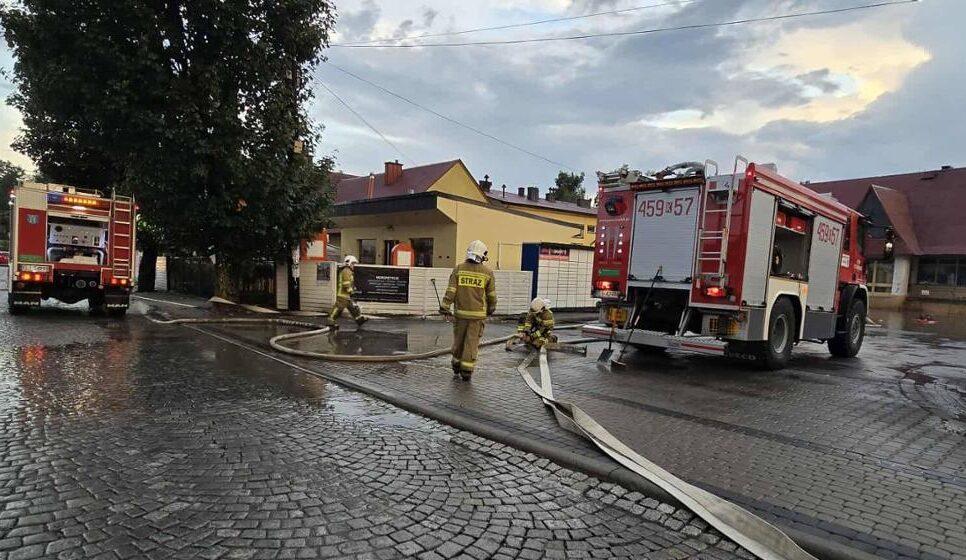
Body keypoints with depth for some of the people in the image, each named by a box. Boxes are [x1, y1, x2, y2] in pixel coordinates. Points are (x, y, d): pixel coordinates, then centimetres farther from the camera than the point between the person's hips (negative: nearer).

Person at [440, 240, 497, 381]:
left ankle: (456, 370, 26)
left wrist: (444, 307, -2)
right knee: (472, 343, 4)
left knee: (458, 341, 15)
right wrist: (491, 309, 20)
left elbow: (451, 290, -6)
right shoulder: (487, 272, -3)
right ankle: (466, 373, 7)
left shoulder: (458, 269, -2)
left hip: (460, 312, 1)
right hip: (477, 314, -1)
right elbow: (491, 295, 3)